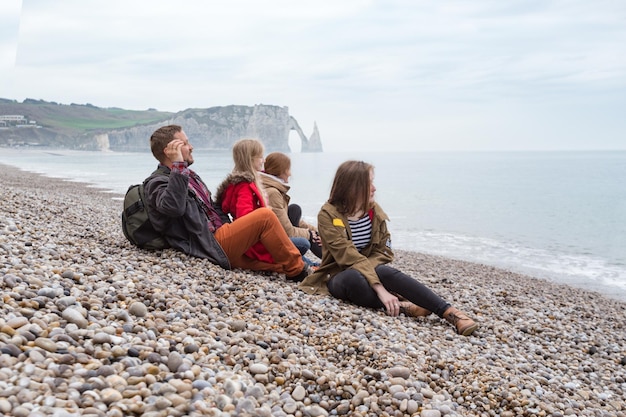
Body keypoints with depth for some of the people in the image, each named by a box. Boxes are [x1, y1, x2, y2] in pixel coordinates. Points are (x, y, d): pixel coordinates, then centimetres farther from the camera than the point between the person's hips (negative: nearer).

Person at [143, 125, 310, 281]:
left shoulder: (190, 176, 21)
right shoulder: (157, 183, -8)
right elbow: (174, 207, -31)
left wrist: (232, 230, 18)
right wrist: (178, 166, -27)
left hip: (220, 234, 10)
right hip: (211, 246, -10)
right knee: (265, 216, -14)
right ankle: (298, 272, -5)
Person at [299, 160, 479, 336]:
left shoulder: (374, 210, -1)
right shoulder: (328, 214, -18)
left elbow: (384, 251, -1)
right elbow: (349, 257, -26)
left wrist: (366, 268, -20)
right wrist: (380, 289, -34)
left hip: (367, 270, 3)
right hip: (339, 277, -3)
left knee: (386, 272, -31)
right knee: (354, 278, -39)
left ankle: (449, 312, -37)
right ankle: (401, 307, -28)